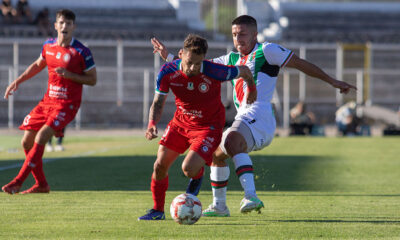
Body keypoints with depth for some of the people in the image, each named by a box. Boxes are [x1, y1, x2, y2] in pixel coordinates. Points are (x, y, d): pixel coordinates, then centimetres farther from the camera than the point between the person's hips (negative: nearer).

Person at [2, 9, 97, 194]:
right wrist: (18, 81, 19)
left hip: (67, 104, -6)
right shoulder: (48, 46, 5)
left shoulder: (81, 52, -11)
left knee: (40, 138, -22)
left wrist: (69, 75, -19)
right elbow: (38, 65, 25)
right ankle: (41, 184, 18)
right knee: (27, 142, 3)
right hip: (48, 100, 6)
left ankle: (18, 182, -17)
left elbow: (92, 79, -6)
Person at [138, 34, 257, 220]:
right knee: (160, 165, -3)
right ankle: (158, 210, 18)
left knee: (189, 169, -20)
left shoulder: (214, 72, -28)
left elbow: (243, 71, -9)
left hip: (208, 126, -4)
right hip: (180, 122, 4)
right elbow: (158, 102, -7)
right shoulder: (168, 72, -18)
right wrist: (152, 124, -26)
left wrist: (251, 89, 12)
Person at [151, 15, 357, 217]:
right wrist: (169, 57, 22)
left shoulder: (266, 51, 1)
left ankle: (251, 196, -51)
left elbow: (301, 64, 3)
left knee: (232, 141, -37)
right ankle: (219, 206, 39)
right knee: (216, 153, 24)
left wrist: (332, 81, 3)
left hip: (257, 117, -9)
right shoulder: (232, 59, 23)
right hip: (243, 120, 9)